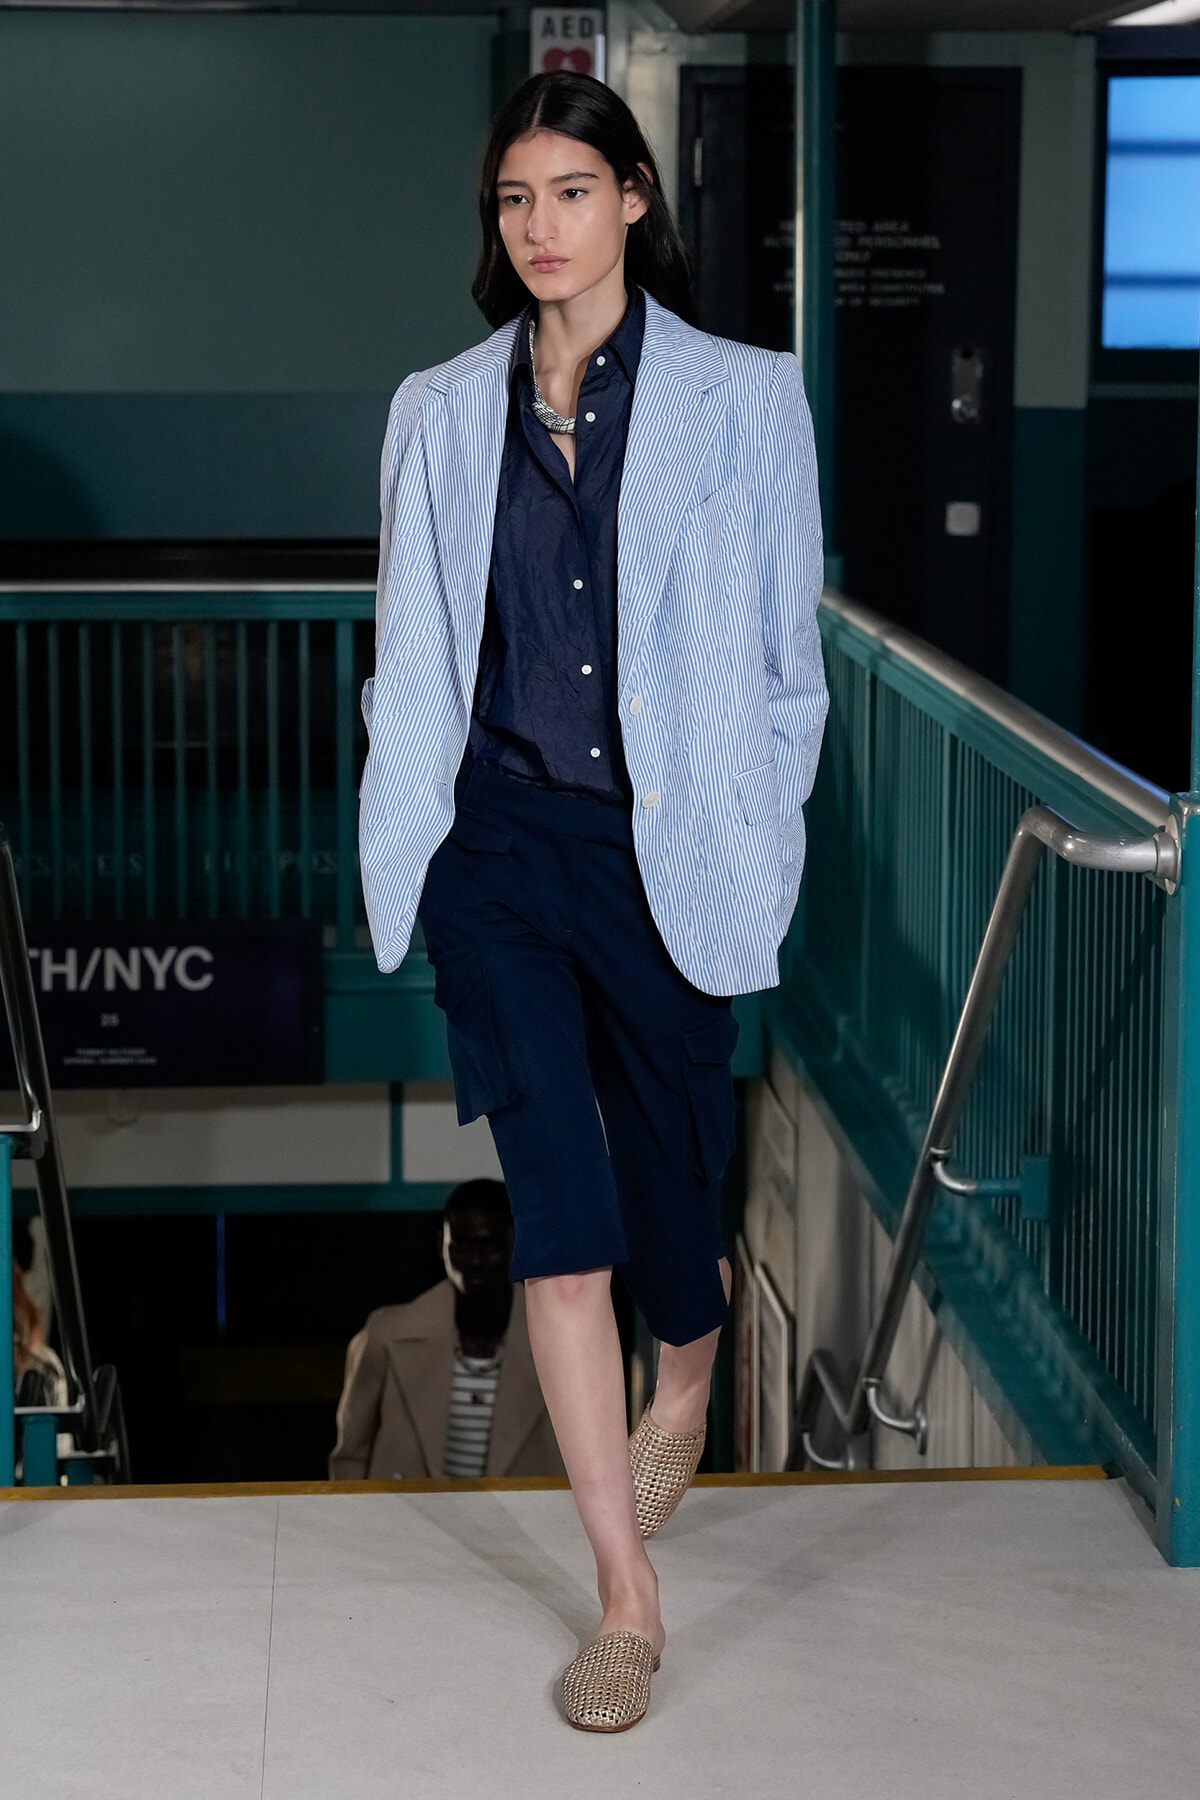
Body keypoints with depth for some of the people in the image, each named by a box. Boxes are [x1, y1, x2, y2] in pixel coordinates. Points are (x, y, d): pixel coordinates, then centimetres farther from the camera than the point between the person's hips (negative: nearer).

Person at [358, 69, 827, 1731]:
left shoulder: (742, 397, 0)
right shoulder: (439, 412, 7)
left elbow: (786, 648, 3)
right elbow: (411, 649, 11)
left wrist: (758, 841, 2)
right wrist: (405, 835, 6)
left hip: (666, 848, -1)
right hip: (497, 844, 1)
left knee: (668, 1169, 12)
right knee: (558, 1206, -7)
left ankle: (690, 1365, 51)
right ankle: (629, 1600, -2)